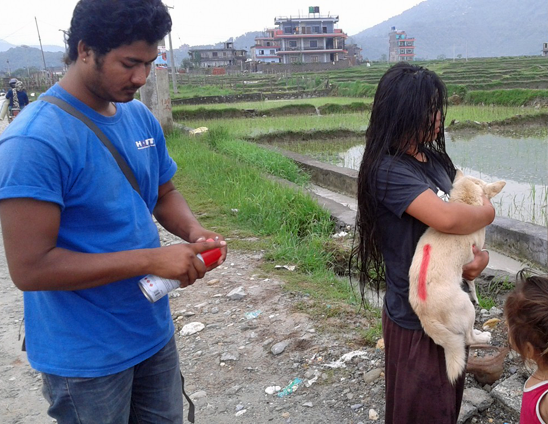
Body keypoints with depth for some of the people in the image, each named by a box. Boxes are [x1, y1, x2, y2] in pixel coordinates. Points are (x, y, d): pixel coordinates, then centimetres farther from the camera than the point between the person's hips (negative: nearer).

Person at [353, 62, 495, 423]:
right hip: (417, 318, -8)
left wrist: (482, 253, -12)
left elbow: (471, 199, 8)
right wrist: (487, 213, -14)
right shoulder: (389, 170, -23)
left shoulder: (435, 159, 3)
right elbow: (446, 217, -36)